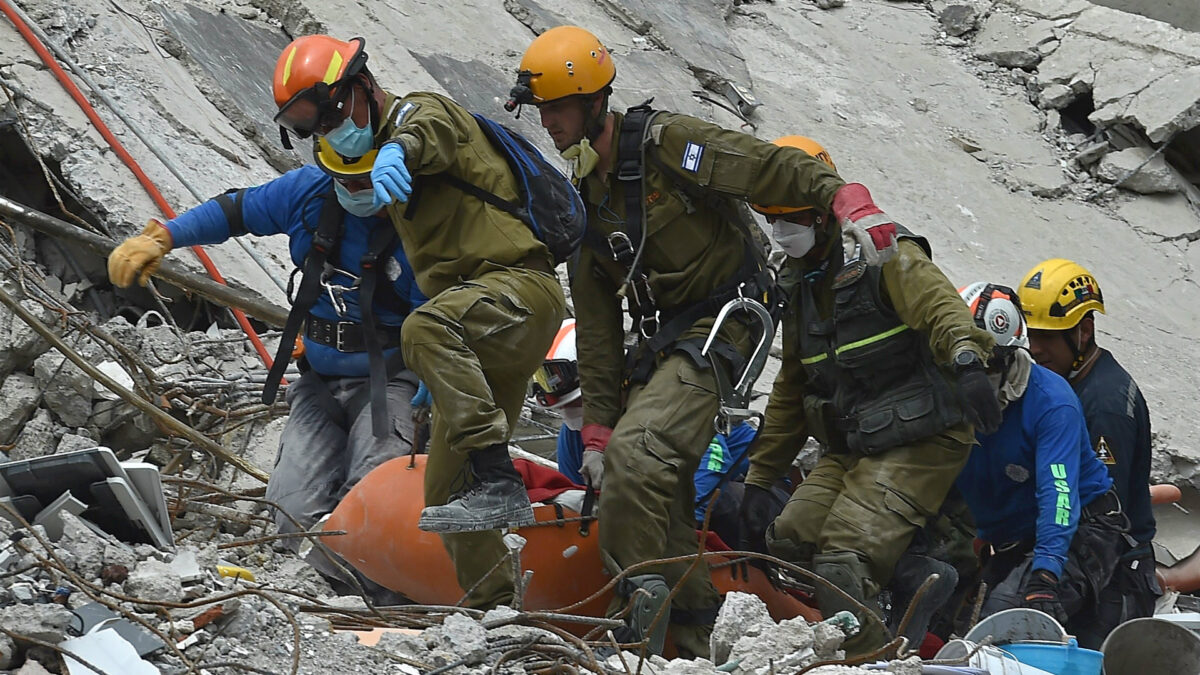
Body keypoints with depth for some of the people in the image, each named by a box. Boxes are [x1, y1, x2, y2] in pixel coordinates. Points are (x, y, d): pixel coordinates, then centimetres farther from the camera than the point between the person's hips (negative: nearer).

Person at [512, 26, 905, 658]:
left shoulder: (664, 142, -14)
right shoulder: (583, 194, 9)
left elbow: (769, 166, -19)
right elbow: (596, 321, 11)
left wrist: (846, 198, -36)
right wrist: (597, 423, 8)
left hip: (720, 320, -8)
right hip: (658, 335, 8)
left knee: (636, 453, -25)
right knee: (659, 489, 5)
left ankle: (640, 605, -14)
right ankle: (693, 643, 13)